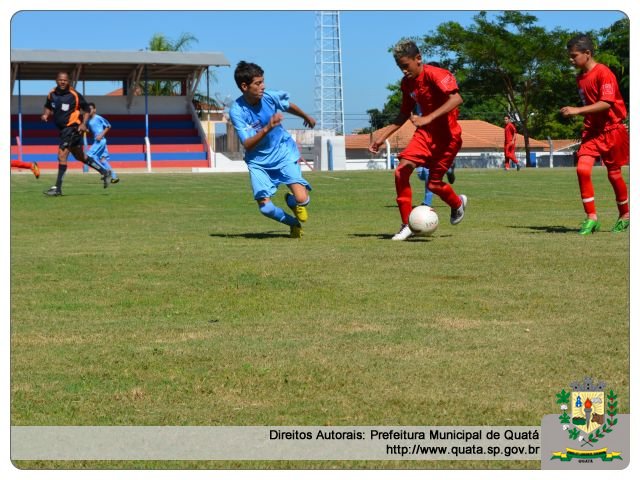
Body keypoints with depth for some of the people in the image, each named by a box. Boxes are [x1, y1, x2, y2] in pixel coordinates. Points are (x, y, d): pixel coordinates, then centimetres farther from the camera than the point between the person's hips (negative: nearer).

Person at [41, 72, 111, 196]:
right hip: (62, 129, 7)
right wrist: (46, 114, -2)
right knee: (80, 156, 17)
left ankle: (57, 188, -11)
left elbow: (86, 109, -3)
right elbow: (48, 107, 20)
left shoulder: (74, 95, -13)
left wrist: (83, 123, -15)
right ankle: (104, 172, 32)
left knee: (62, 155, -15)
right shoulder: (52, 94, 3)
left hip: (73, 128, -7)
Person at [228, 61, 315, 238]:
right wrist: (267, 128, -38)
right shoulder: (236, 111, -20)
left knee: (301, 199, -17)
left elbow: (290, 106, 11)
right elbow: (247, 144, -24)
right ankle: (294, 224, 18)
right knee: (265, 207, -13)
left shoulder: (270, 96, -13)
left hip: (284, 153, 1)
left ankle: (291, 201, 22)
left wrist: (307, 117, 29)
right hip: (259, 162, -1)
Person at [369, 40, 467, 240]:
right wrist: (382, 136, 10)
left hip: (447, 135, -6)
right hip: (425, 133, 6)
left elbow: (456, 99, -33)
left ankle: (458, 203, 33)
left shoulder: (435, 75, -19)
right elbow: (404, 114, 17)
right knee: (401, 170, -14)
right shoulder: (406, 83, 4)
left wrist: (428, 118, -40)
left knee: (434, 184, -3)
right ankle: (406, 225, -6)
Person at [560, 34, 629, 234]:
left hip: (612, 130, -6)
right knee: (582, 169, -12)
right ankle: (591, 218, -7)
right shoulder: (580, 77, 8)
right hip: (592, 130, 6)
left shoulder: (603, 73, -17)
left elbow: (606, 103, -27)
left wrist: (578, 111, -33)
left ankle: (624, 215, 26)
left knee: (614, 174, 5)